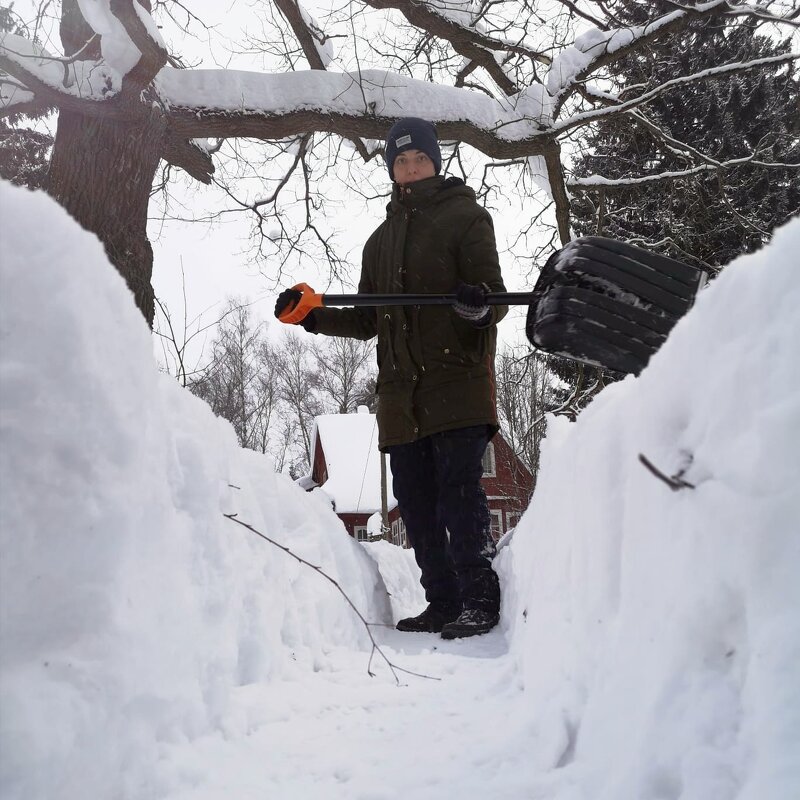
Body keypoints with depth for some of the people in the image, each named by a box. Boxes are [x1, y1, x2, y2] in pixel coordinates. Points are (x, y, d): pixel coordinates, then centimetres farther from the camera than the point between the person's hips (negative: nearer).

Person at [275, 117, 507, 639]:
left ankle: (480, 602, 0)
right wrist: (313, 316, 11)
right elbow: (368, 321, 24)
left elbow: (497, 298, -4)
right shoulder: (381, 239, 22)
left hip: (458, 385, -6)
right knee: (416, 503, 6)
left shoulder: (466, 217, 5)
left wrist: (480, 305, -27)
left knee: (458, 493, -10)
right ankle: (443, 604, 15)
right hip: (401, 395, 6)